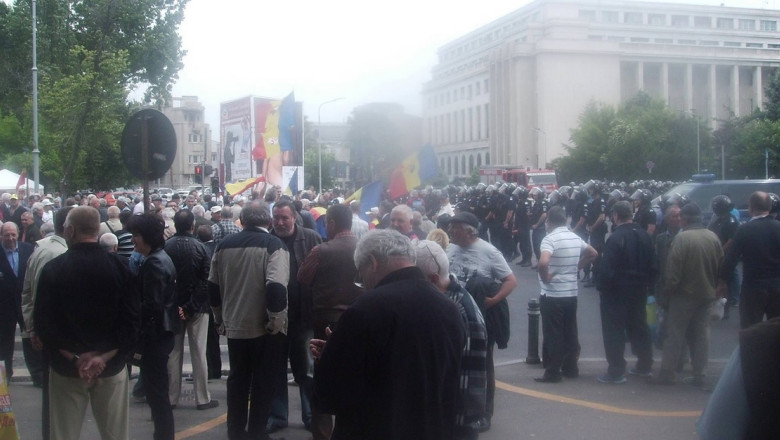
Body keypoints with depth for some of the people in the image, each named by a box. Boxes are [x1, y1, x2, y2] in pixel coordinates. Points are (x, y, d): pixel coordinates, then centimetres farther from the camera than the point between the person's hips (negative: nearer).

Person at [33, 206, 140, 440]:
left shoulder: (53, 269, -7)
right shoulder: (118, 267, -5)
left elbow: (42, 322, -10)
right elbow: (132, 318, -9)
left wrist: (74, 358, -9)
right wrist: (105, 357, -11)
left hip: (66, 368, -1)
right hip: (112, 368, 1)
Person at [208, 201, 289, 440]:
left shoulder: (224, 245, 3)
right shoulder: (274, 245, -13)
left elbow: (213, 286, 11)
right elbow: (277, 288, -24)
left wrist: (220, 318, 23)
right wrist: (277, 322, -12)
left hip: (234, 326, 5)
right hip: (265, 328, -5)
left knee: (237, 380, 17)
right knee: (263, 384, 8)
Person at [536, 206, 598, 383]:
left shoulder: (550, 239, -17)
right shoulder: (576, 238, 7)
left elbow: (543, 263, -33)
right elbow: (593, 254, 21)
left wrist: (545, 278, -16)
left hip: (552, 294, -7)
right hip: (571, 293, 7)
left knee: (553, 335, 0)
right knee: (570, 332, 14)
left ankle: (553, 372, 5)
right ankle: (571, 368, 22)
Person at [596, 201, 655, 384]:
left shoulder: (615, 238, -21)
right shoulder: (643, 235, 2)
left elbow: (607, 268, -21)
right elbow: (650, 264, 7)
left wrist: (602, 287, -10)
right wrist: (644, 283, 14)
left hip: (617, 291, -7)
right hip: (639, 290, 7)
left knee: (614, 331, 1)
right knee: (638, 327, 18)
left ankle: (616, 371, 3)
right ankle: (644, 365, 29)